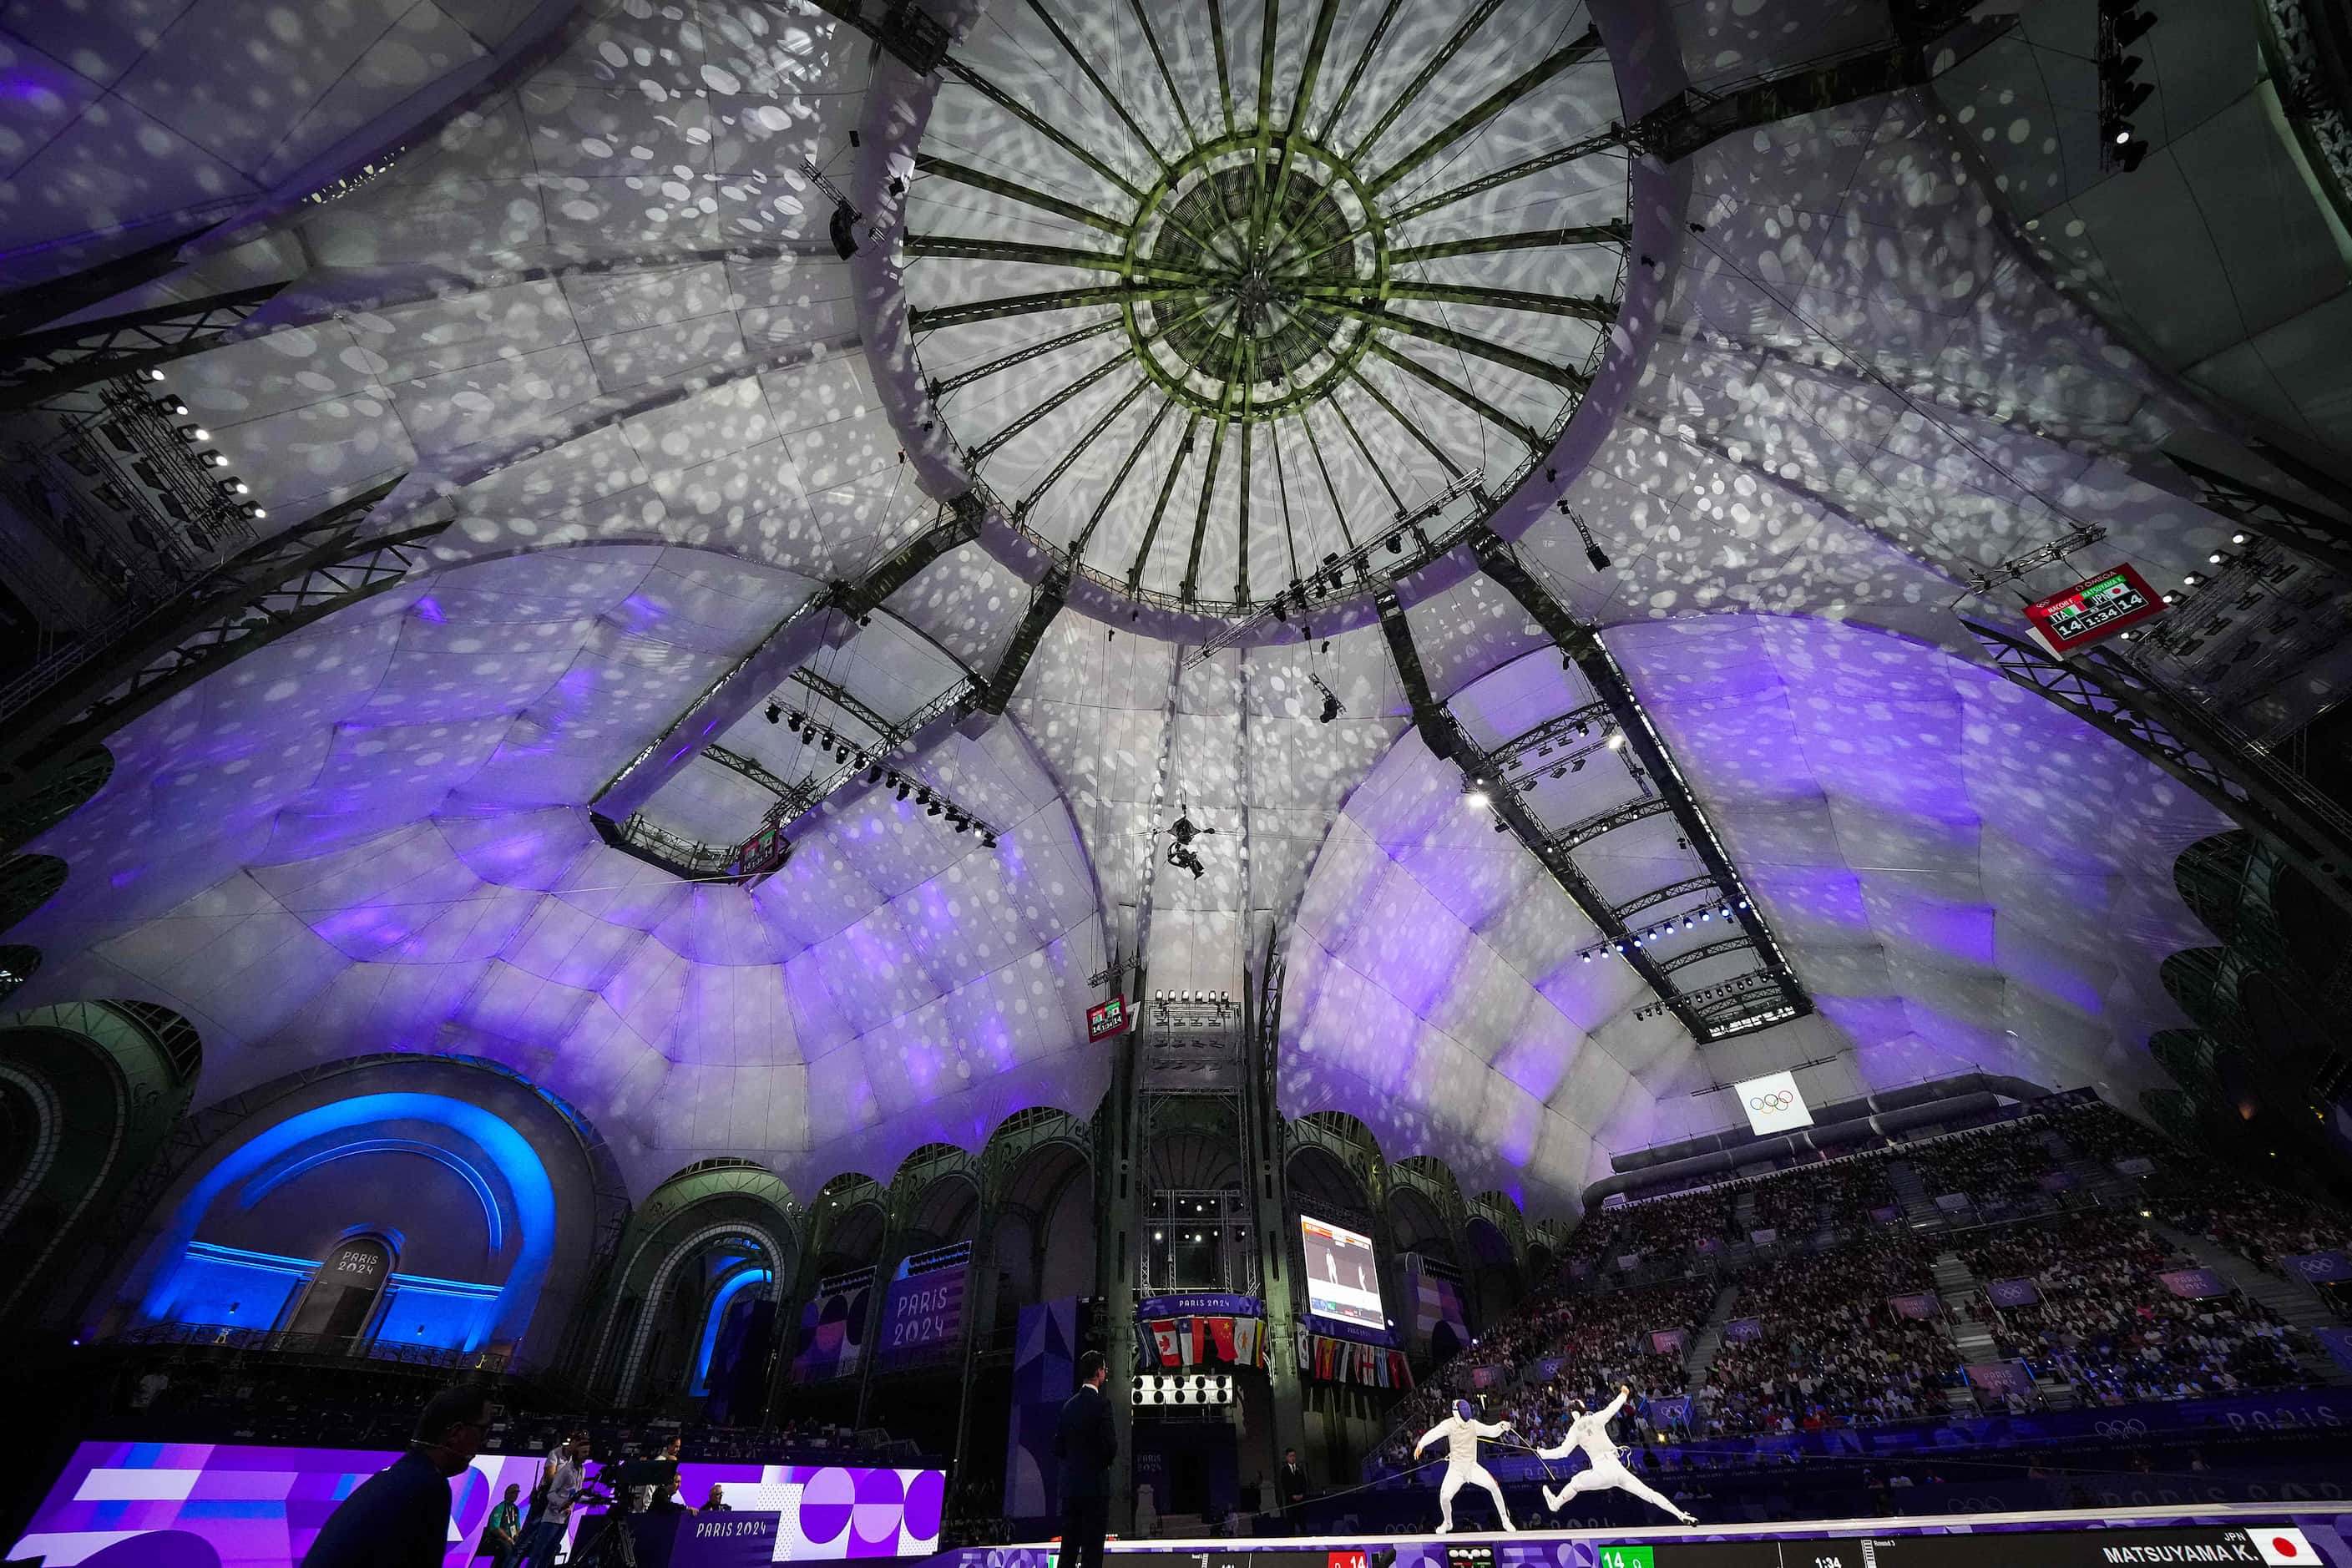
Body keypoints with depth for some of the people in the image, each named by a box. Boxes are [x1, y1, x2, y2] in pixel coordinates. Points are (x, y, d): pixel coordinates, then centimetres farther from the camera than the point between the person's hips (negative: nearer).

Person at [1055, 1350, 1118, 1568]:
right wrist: (1107, 1458, 4)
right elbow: (1110, 1446, -17)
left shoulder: (1069, 1405, 8)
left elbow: (1058, 1448, 11)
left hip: (1069, 1486, 7)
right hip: (1095, 1486, -7)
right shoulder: (1101, 1402, -13)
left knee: (1068, 1550, 12)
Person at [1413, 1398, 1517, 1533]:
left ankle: (1505, 1520, 3)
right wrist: (1421, 1444, -50)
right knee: (1444, 1497, -16)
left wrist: (1501, 1426, -28)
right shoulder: (1449, 1424, -19)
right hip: (1455, 1469, -2)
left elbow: (1491, 1431, -5)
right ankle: (1447, 1522, 16)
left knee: (1493, 1486, -18)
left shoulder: (1473, 1424, -7)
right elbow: (1434, 1433, -34)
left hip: (1472, 1467, 2)